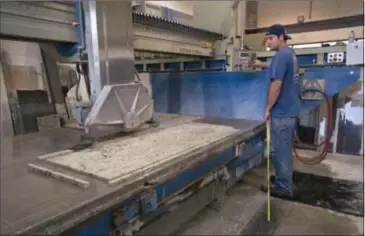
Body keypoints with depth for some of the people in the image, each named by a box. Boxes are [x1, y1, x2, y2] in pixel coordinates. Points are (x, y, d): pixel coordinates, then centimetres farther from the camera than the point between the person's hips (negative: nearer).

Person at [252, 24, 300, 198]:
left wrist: (268, 109, -15)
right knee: (285, 148, 19)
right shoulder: (290, 54, 13)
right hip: (290, 109, 10)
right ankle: (284, 178, 33)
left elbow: (276, 85, -22)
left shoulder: (281, 55, -17)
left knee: (278, 150, -1)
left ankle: (283, 187, 9)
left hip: (282, 112, -10)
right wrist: (262, 65, 39)